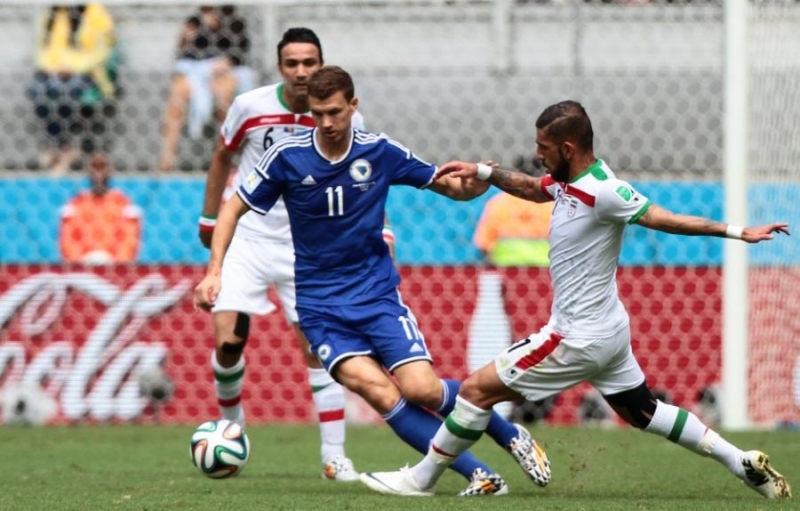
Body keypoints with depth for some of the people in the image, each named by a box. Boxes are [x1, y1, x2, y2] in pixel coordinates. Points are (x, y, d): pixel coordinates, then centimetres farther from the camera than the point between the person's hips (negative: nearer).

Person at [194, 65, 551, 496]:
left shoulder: (379, 152, -4)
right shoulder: (287, 155, -7)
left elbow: (450, 186, 5)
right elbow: (234, 208, 2)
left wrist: (476, 184, -18)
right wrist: (214, 272, -9)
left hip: (377, 294, 0)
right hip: (320, 306, 0)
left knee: (421, 389, -17)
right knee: (381, 393, -22)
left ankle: (512, 437, 9)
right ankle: (479, 476, -17)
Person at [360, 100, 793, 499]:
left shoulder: (602, 192, -23)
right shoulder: (568, 180, 4)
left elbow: (668, 220, -20)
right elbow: (533, 189, 26)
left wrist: (736, 232, -23)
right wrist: (484, 173, 14)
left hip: (579, 337, -10)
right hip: (605, 330, 10)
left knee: (477, 389, -4)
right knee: (643, 412, 19)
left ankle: (421, 479, 7)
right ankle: (744, 464, 19)